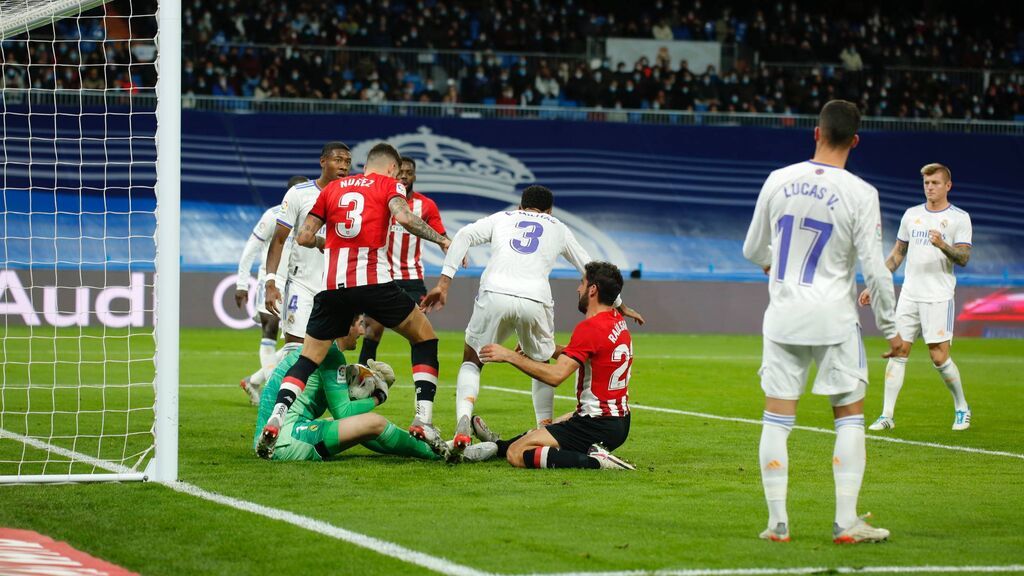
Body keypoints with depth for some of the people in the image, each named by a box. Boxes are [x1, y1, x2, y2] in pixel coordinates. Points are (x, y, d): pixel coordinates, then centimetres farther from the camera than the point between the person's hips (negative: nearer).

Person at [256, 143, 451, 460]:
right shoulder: (389, 184, 8)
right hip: (373, 281, -3)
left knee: (308, 359, 13)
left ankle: (275, 420, -9)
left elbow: (304, 237, 15)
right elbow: (403, 217, -12)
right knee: (424, 337, 15)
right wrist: (441, 239, -3)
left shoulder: (332, 188, 19)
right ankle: (423, 421, 4)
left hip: (332, 286, 3)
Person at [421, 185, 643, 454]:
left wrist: (444, 282, 5)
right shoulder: (558, 228, 28)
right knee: (541, 367, 26)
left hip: (494, 294, 0)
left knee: (471, 362, 17)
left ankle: (463, 423, -9)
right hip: (535, 300, 0)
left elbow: (464, 236, 10)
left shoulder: (501, 218, 27)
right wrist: (619, 306, 45)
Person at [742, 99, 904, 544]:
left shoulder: (779, 181, 0)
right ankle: (846, 523, 3)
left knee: (777, 419, 7)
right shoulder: (860, 194, -10)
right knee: (849, 418, 8)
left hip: (783, 317, 3)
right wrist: (890, 328, 1)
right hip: (834, 319, -2)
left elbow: (752, 250, 11)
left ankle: (777, 523, 4)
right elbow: (874, 269, -11)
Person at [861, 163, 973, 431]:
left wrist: (942, 245, -26)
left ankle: (962, 408, 13)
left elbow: (963, 258, -7)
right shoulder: (912, 215, 13)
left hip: (939, 297, -4)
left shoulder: (959, 218, 0)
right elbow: (897, 254, 20)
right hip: (909, 295, 4)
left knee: (939, 357, -7)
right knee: (898, 352, -2)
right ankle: (887, 416, -1)